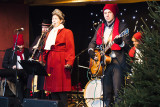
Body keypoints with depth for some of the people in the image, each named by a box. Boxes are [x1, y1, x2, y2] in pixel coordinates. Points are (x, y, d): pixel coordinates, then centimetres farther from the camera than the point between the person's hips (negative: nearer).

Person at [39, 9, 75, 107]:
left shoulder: (67, 32, 1)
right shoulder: (50, 33, 21)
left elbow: (70, 49, -7)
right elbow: (46, 49, 18)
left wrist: (69, 63, -17)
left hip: (61, 63, -6)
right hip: (50, 63, 6)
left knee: (61, 89, -8)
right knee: (52, 89, 4)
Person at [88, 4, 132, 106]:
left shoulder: (122, 26, 3)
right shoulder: (100, 28, 19)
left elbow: (128, 44, -6)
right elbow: (93, 42, 22)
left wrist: (120, 42, -27)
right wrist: (91, 51, 2)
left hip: (117, 61, -5)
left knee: (118, 92, -13)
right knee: (106, 93, 5)